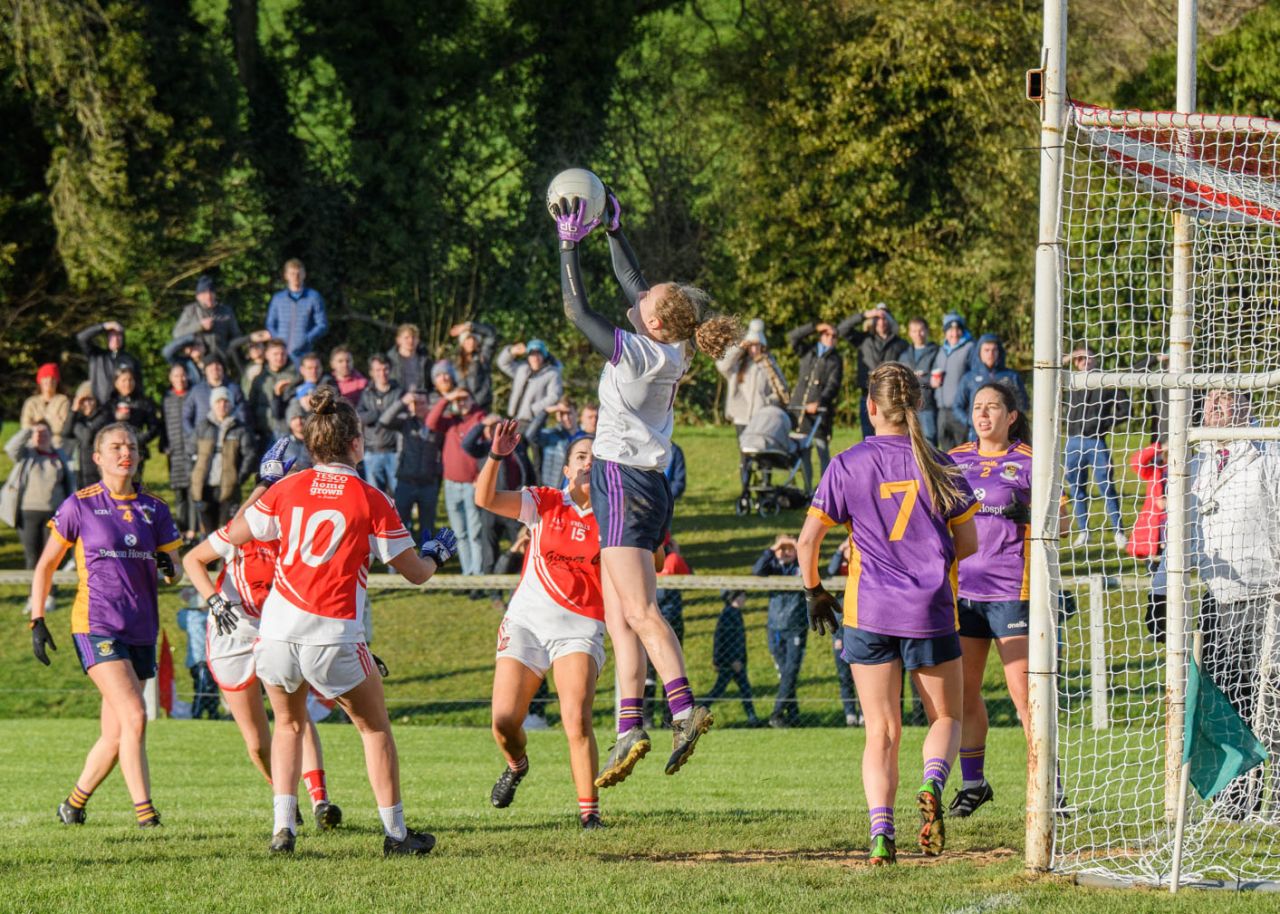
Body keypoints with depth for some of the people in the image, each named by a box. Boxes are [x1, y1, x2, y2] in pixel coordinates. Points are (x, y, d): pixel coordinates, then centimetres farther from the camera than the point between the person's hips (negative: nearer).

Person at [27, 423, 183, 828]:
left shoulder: (154, 508, 10)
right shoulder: (80, 505, -1)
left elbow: (175, 573, 15)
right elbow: (46, 565, 6)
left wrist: (168, 567, -9)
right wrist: (37, 621, 0)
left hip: (141, 630, 5)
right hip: (96, 624, -5)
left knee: (115, 734, 5)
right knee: (134, 717, -20)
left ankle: (74, 804, 24)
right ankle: (143, 810, -18)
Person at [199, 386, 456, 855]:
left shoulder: (287, 489, 5)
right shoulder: (370, 500, -2)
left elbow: (234, 535, 16)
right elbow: (415, 571, 4)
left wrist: (258, 493, 31)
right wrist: (437, 554, 27)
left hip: (277, 630, 3)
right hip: (333, 636, -3)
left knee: (288, 725, 23)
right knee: (374, 727, 15)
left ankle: (283, 828, 11)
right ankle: (395, 831, 15)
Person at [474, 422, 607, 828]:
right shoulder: (544, 502, 0)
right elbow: (485, 499, -11)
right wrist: (497, 456, -27)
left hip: (580, 627, -1)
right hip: (526, 620, 1)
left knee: (577, 721, -20)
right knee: (504, 722, -3)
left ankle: (589, 811, -14)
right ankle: (517, 764, 32)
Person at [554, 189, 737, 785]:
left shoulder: (635, 353, -15)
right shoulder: (671, 351, 7)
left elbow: (576, 310, -10)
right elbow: (632, 281, 21)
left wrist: (570, 244, -3)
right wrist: (613, 229, 24)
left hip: (624, 484, -9)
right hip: (645, 485, 9)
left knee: (640, 612, -16)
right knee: (620, 618, 7)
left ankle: (684, 709, -26)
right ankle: (629, 730, 4)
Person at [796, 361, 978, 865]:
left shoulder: (847, 466, -3)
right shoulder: (937, 465, 0)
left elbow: (807, 540, -3)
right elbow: (967, 544, 5)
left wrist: (814, 591, 14)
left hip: (869, 614, 0)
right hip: (931, 612, 0)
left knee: (881, 732, 5)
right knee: (946, 717, 16)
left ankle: (881, 830, -12)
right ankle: (932, 783, -14)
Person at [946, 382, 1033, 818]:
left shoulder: (1028, 462, -2)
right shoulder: (955, 460, 12)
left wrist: (1030, 514, -22)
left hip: (1011, 590, -5)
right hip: (962, 589, 5)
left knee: (1023, 693, -9)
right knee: (963, 691, 6)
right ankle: (973, 782, 18)